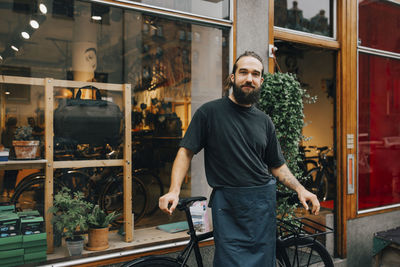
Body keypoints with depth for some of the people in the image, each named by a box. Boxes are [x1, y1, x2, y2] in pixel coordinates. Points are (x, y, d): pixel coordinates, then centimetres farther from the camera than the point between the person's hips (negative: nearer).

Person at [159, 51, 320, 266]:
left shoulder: (264, 121, 12)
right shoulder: (210, 111, -2)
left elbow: (277, 165, 16)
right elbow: (186, 152, -4)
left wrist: (300, 188, 2)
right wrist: (174, 190, -15)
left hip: (263, 203, 4)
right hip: (228, 206, -4)